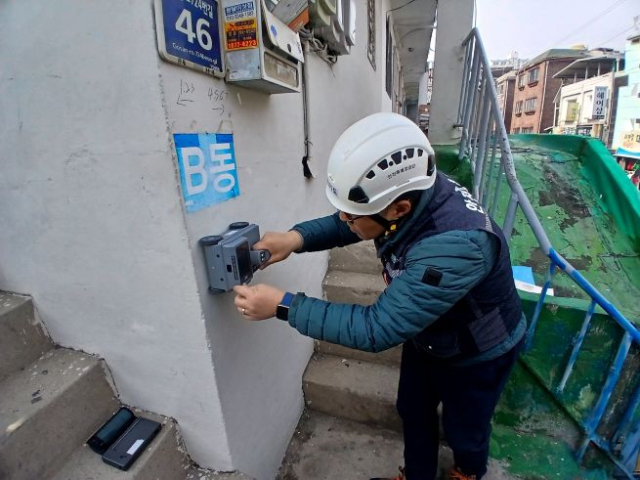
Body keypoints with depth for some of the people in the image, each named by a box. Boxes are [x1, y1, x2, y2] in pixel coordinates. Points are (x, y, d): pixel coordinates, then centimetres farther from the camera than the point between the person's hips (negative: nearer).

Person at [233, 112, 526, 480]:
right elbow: (345, 225, -6)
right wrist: (297, 237, -25)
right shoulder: (409, 191, -22)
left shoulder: (457, 244, -45)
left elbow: (379, 329, -41)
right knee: (414, 412, 24)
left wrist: (283, 305, -38)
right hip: (426, 337, 6)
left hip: (477, 355, -5)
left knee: (464, 429, 23)